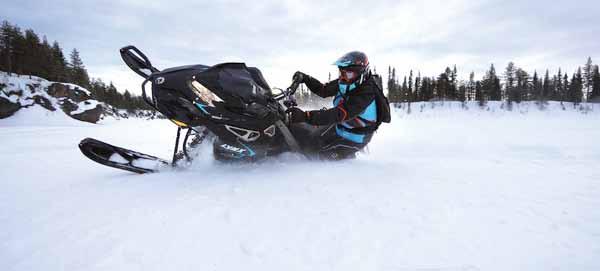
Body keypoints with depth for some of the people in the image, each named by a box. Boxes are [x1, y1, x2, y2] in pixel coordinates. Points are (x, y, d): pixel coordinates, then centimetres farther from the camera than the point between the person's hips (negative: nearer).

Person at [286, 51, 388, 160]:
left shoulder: (365, 94, -34)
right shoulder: (347, 83, -9)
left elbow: (339, 115, -43)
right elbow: (323, 90, 2)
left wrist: (305, 116, -50)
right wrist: (305, 78, -14)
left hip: (352, 138, -8)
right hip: (340, 127, 8)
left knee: (325, 156, -10)